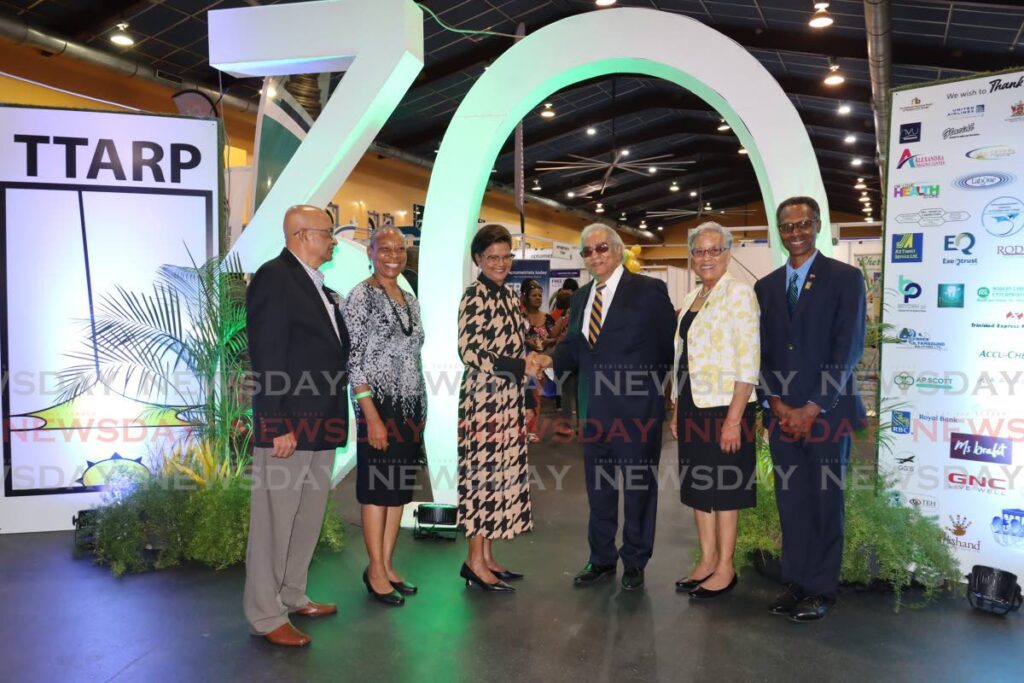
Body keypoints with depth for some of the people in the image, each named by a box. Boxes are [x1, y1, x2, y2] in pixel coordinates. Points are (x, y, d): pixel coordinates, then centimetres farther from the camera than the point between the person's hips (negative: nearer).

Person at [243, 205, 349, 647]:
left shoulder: (319, 286, 15)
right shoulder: (274, 276, -11)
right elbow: (267, 357, -17)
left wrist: (334, 418, 13)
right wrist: (279, 425, -19)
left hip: (320, 426, 9)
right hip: (287, 427, -9)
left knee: (309, 519, 17)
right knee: (274, 522, 3)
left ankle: (292, 597, 32)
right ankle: (265, 615, 16)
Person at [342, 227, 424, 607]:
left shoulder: (409, 299, 12)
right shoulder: (360, 296, -9)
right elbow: (354, 359, -13)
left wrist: (421, 410, 12)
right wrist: (372, 416, -18)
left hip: (411, 407, 7)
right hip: (378, 405, -7)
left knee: (400, 490, 11)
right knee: (376, 489, 2)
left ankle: (387, 565, 23)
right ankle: (376, 572, 14)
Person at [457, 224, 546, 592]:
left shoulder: (507, 294, 14)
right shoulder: (474, 295, -10)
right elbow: (469, 351, -17)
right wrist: (520, 366, -17)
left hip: (510, 399, 8)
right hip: (484, 397, -8)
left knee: (503, 473, 10)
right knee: (484, 472, -3)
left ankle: (487, 556, 20)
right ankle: (476, 561, 8)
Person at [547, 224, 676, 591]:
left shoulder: (649, 290, -6)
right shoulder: (581, 298, 11)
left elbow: (670, 346, -6)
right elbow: (573, 348, 6)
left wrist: (650, 384, -8)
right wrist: (547, 360, -12)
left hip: (636, 409, -5)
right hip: (593, 408, 5)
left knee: (639, 485, 10)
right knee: (598, 486, 15)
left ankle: (635, 562, 27)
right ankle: (601, 558, 32)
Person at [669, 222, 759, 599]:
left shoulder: (739, 293, -10)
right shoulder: (691, 298, 13)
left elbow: (748, 362, -16)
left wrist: (734, 419, -20)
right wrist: (677, 410, 14)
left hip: (724, 407, -8)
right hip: (692, 407, 8)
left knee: (723, 487, 4)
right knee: (697, 484, 13)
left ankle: (725, 568, 19)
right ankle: (707, 561, 27)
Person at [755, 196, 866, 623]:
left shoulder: (845, 278, -1)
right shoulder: (766, 286, 12)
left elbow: (848, 349, -8)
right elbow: (761, 353, 9)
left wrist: (813, 408, -12)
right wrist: (777, 404, -3)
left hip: (827, 412, -3)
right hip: (783, 414, 4)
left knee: (826, 502, 6)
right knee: (791, 502, 9)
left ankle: (822, 589, 19)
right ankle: (796, 582, 21)